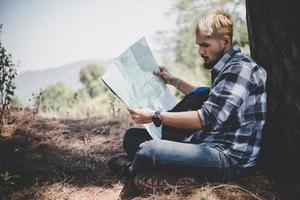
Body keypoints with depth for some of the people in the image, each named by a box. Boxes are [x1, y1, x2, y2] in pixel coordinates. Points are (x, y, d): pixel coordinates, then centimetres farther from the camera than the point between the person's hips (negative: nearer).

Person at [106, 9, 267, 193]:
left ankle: (132, 168, 5)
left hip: (230, 158, -10)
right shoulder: (226, 68, 16)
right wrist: (174, 81, 30)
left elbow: (208, 118, -23)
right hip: (207, 143, 10)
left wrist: (155, 117, -20)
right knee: (133, 136, 8)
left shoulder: (240, 69, -15)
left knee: (149, 150, -29)